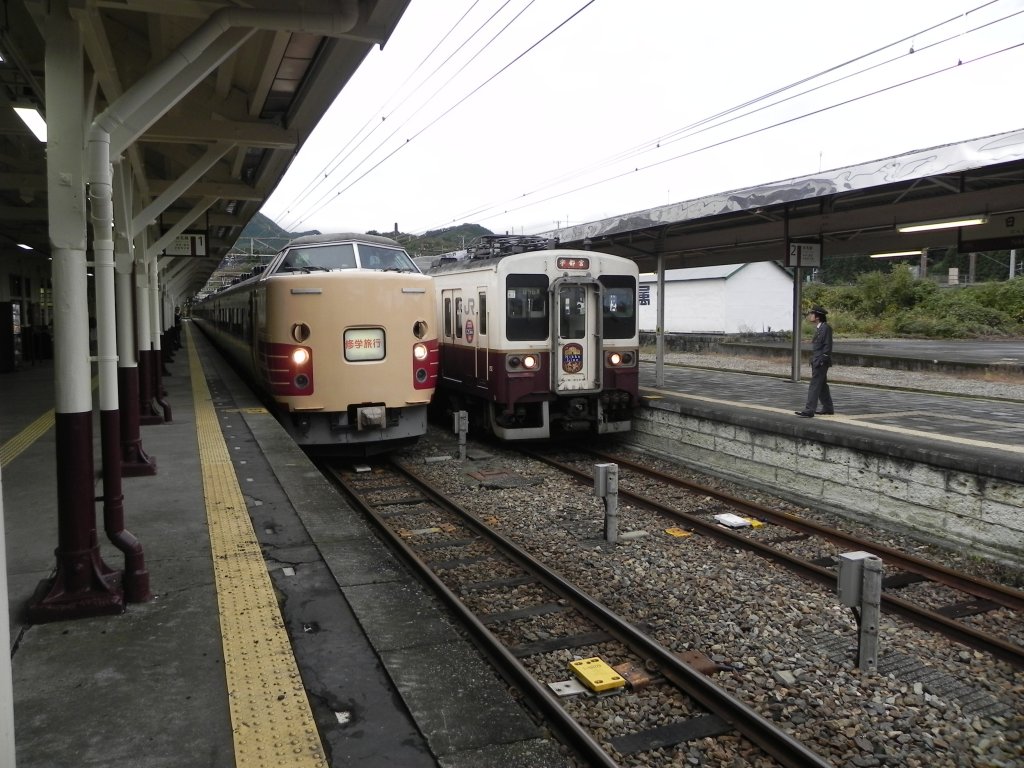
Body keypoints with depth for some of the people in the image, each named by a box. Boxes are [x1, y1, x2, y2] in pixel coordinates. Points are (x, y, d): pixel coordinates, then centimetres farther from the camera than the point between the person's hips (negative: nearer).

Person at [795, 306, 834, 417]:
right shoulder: (819, 328, 15)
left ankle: (809, 410, -12)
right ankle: (828, 408, 26)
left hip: (821, 362, -10)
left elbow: (827, 345, -16)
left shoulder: (826, 328, -13)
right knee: (822, 385, 16)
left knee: (814, 385, -11)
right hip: (816, 361, 10)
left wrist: (822, 360, -20)